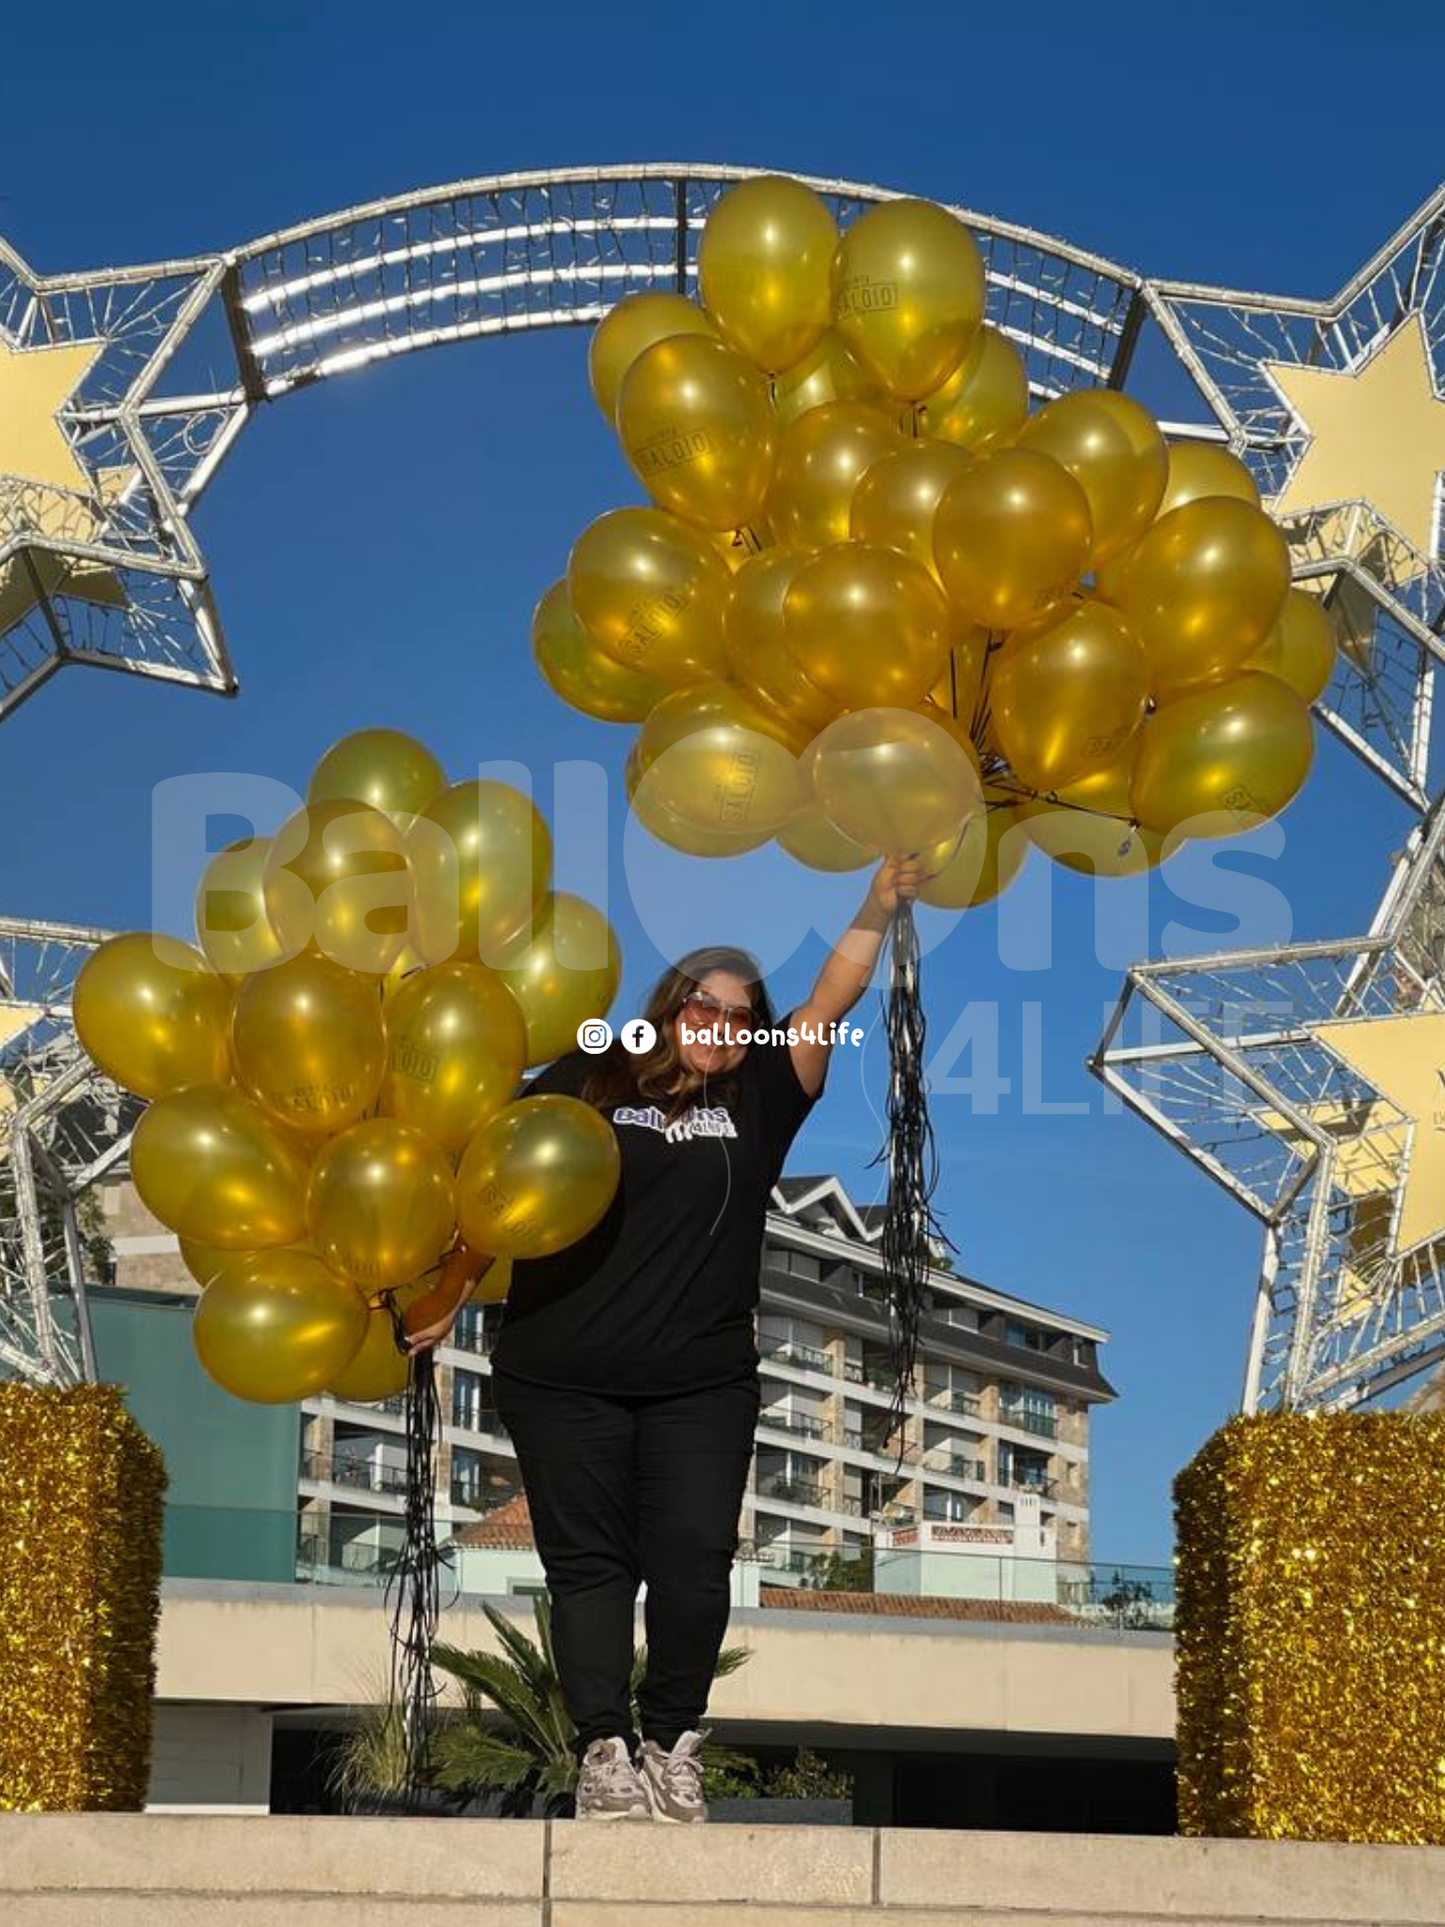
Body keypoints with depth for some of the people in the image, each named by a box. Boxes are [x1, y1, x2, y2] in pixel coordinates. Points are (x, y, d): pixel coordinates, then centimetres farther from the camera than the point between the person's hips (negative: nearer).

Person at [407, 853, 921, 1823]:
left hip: (703, 1382, 1)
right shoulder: (582, 1082, 6)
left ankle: (672, 1743, 9)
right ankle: (604, 1748, 4)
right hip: (565, 1379, -1)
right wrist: (447, 1299, 7)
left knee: (695, 1562, -5)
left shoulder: (757, 1099, 11)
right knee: (588, 1561, 1)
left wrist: (880, 906, -4)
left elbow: (836, 998, 5)